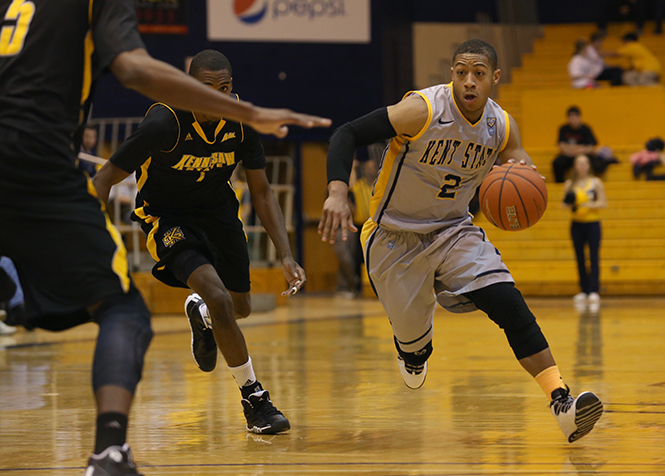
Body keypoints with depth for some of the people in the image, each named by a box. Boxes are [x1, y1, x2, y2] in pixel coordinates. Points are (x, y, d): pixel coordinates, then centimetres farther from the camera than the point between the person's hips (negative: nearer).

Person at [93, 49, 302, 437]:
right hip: (167, 216, -5)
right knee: (218, 299, -26)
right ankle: (254, 398, -10)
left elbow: (261, 191, -5)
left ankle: (200, 312, 57)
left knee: (240, 308, 18)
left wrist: (286, 255, -13)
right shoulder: (165, 123, -31)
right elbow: (105, 179, -23)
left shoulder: (241, 119, -16)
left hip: (218, 210, 5)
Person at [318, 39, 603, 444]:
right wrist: (338, 192, -37)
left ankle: (561, 400, -23)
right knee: (412, 335, 5)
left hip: (454, 230, 3)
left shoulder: (502, 126, -8)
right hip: (394, 236, -3)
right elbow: (347, 134, -22)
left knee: (508, 301, -19)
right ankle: (413, 349, 47)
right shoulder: (422, 110, -23)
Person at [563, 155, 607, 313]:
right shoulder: (569, 184, 5)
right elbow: (565, 204, 10)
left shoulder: (596, 182, 0)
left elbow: (603, 203, -3)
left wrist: (588, 204, -18)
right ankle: (583, 291, 13)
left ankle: (594, 292, -15)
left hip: (593, 224, -2)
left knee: (594, 258, -9)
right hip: (577, 224, 2)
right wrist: (569, 204, -13)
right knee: (580, 259, 5)